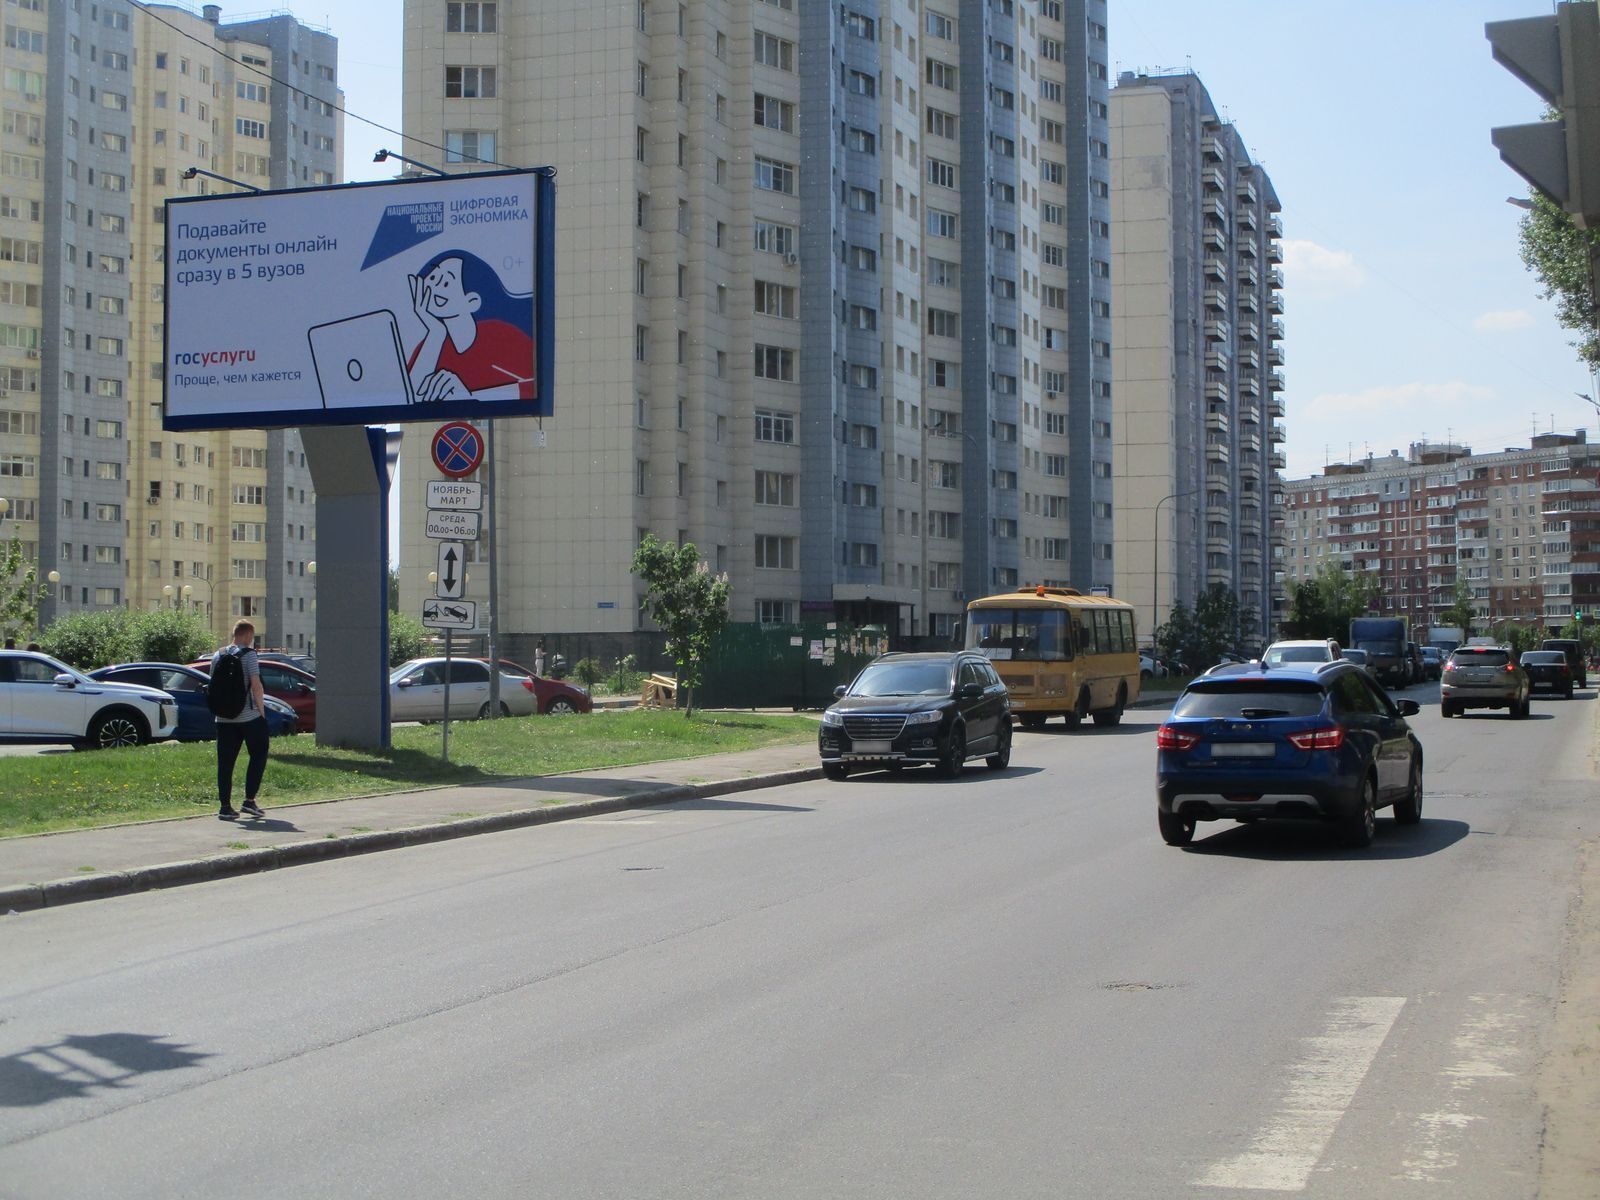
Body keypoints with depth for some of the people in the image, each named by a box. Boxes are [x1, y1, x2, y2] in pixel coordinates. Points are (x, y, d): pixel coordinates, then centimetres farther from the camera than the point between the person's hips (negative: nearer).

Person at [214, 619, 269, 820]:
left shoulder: (217, 656, 9)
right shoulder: (248, 655, -9)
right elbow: (255, 684, -14)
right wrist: (261, 709, -5)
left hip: (224, 718, 5)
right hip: (249, 716, -5)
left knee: (225, 762, 5)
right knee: (258, 756, 9)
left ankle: (225, 806, 2)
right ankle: (249, 800, 3)